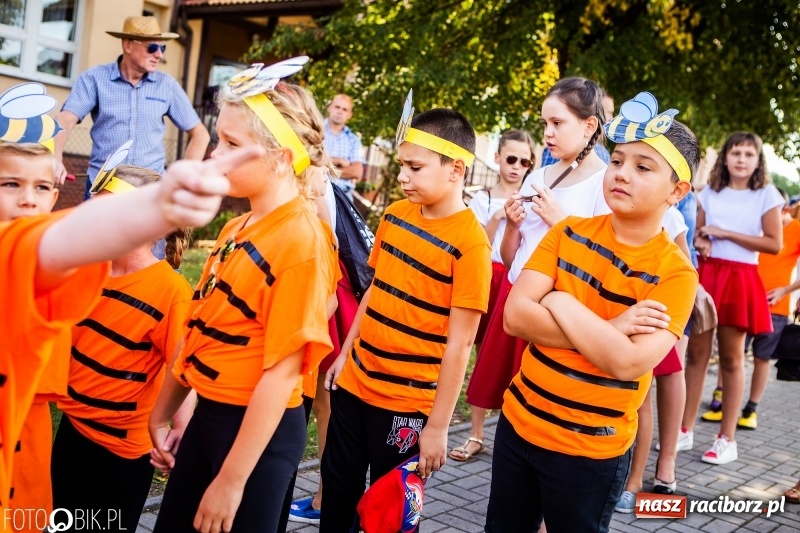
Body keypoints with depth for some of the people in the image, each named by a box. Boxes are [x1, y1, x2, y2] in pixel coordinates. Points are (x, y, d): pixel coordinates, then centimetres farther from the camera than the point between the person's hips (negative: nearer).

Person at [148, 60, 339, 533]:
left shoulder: (302, 242, -21)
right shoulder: (236, 229, 5)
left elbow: (283, 370, -22)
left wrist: (232, 480, -19)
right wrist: (163, 411, 17)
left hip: (259, 431, -8)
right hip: (208, 414, 8)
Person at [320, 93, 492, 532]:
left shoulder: (470, 243, -18)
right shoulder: (395, 215, 3)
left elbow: (459, 343, -18)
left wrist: (438, 425, -17)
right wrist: (346, 354, 15)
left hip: (407, 402, -6)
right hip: (355, 383, 6)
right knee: (337, 489, 18)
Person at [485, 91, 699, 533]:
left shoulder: (674, 273, -13)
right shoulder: (569, 233, -2)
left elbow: (627, 362, -26)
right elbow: (515, 315, -11)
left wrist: (561, 304, -16)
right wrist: (607, 329, -19)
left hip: (591, 451, -4)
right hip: (517, 422, 5)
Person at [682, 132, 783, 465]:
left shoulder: (767, 195, 1)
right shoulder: (709, 192, 11)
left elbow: (775, 243, -7)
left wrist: (726, 233, -11)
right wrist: (699, 242, -6)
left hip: (740, 280, -3)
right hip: (705, 275, 3)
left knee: (732, 358, 1)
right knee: (697, 353, 4)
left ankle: (727, 439, 9)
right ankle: (685, 428, 13)